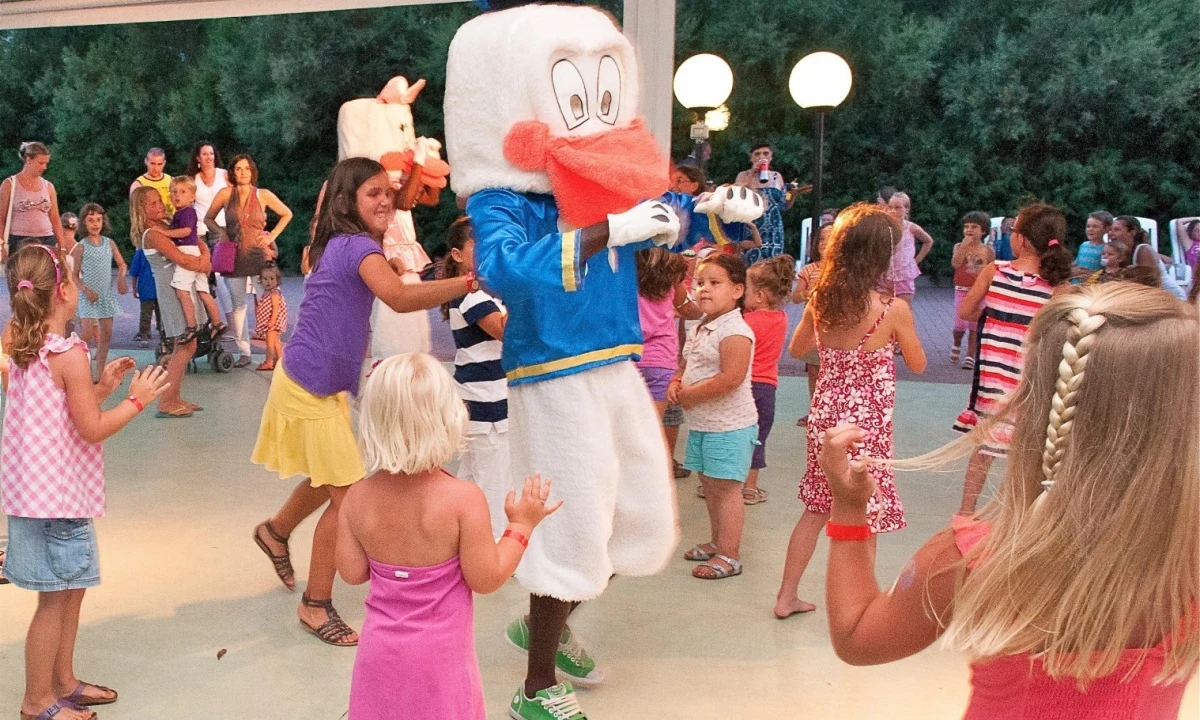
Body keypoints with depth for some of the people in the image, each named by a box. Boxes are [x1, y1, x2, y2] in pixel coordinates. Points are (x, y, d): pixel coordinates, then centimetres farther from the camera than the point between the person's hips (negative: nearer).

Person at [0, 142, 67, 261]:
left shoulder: (48, 186, 12)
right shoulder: (10, 184, 3)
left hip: (47, 241, 3)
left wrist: (62, 247, 7)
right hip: (19, 242, -3)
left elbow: (55, 219, 13)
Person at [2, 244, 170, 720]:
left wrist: (101, 388, 13)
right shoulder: (69, 354, -19)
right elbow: (92, 429, -18)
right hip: (57, 493, -10)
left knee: (70, 591, 19)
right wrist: (137, 399, -7)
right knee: (54, 600, 3)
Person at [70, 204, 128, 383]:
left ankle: (99, 373, 15)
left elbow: (121, 264, 14)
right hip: (89, 296, -4)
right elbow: (74, 275, -1)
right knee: (88, 334, -14)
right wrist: (85, 289, -16)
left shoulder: (110, 243, 5)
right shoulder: (81, 247, -3)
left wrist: (121, 278, -5)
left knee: (106, 335, 6)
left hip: (107, 295, 4)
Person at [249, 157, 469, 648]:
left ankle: (275, 532, 52)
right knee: (350, 495, -6)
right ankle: (316, 606, 7)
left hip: (324, 385, 10)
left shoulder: (342, 245, 9)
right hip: (311, 386, -10)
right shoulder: (359, 246, -21)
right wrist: (467, 282, -45)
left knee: (327, 481, 27)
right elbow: (399, 298, -39)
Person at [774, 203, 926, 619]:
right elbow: (917, 365, -2)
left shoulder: (820, 301, -5)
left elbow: (797, 350, 12)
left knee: (816, 509, 21)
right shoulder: (894, 309, -17)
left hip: (824, 418, 5)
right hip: (868, 425, -5)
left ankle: (787, 596, 31)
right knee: (864, 522, 10)